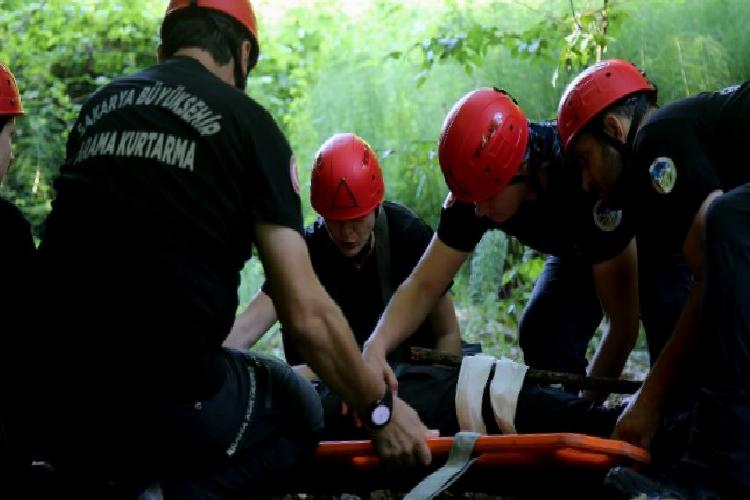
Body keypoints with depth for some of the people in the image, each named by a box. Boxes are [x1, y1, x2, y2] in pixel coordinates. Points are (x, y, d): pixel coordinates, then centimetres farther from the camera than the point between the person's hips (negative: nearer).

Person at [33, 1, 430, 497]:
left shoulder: (97, 107, 15)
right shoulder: (246, 120, 1)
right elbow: (307, 313, -4)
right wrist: (381, 410, 12)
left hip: (59, 402, 6)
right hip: (171, 402, -6)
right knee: (297, 412, 24)